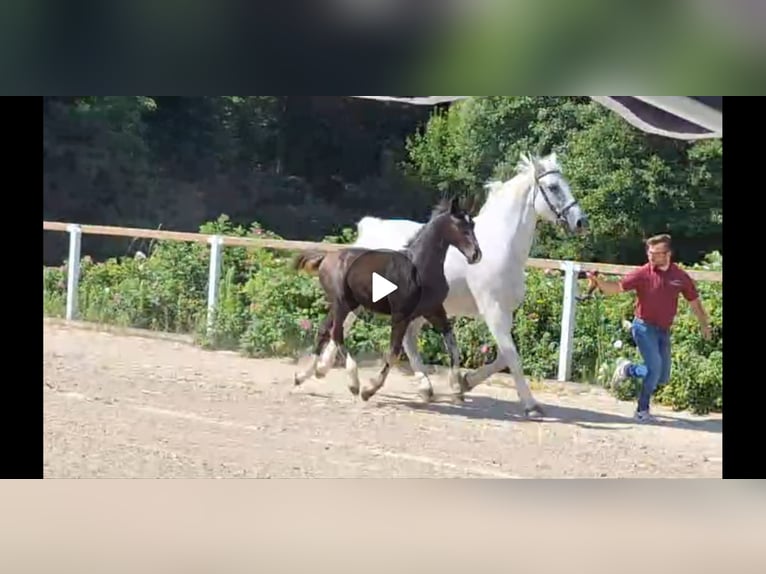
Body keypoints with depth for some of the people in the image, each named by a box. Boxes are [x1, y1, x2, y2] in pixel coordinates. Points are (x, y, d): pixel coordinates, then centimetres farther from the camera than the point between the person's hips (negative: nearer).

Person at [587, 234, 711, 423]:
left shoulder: (680, 276, -2)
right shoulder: (643, 273, -12)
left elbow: (694, 301, 10)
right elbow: (618, 287, -19)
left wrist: (705, 324, 12)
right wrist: (598, 282, -37)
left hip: (664, 331, 5)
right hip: (644, 327, -5)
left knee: (662, 378, 7)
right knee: (655, 367, -18)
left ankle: (627, 369, 30)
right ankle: (642, 411, 0)